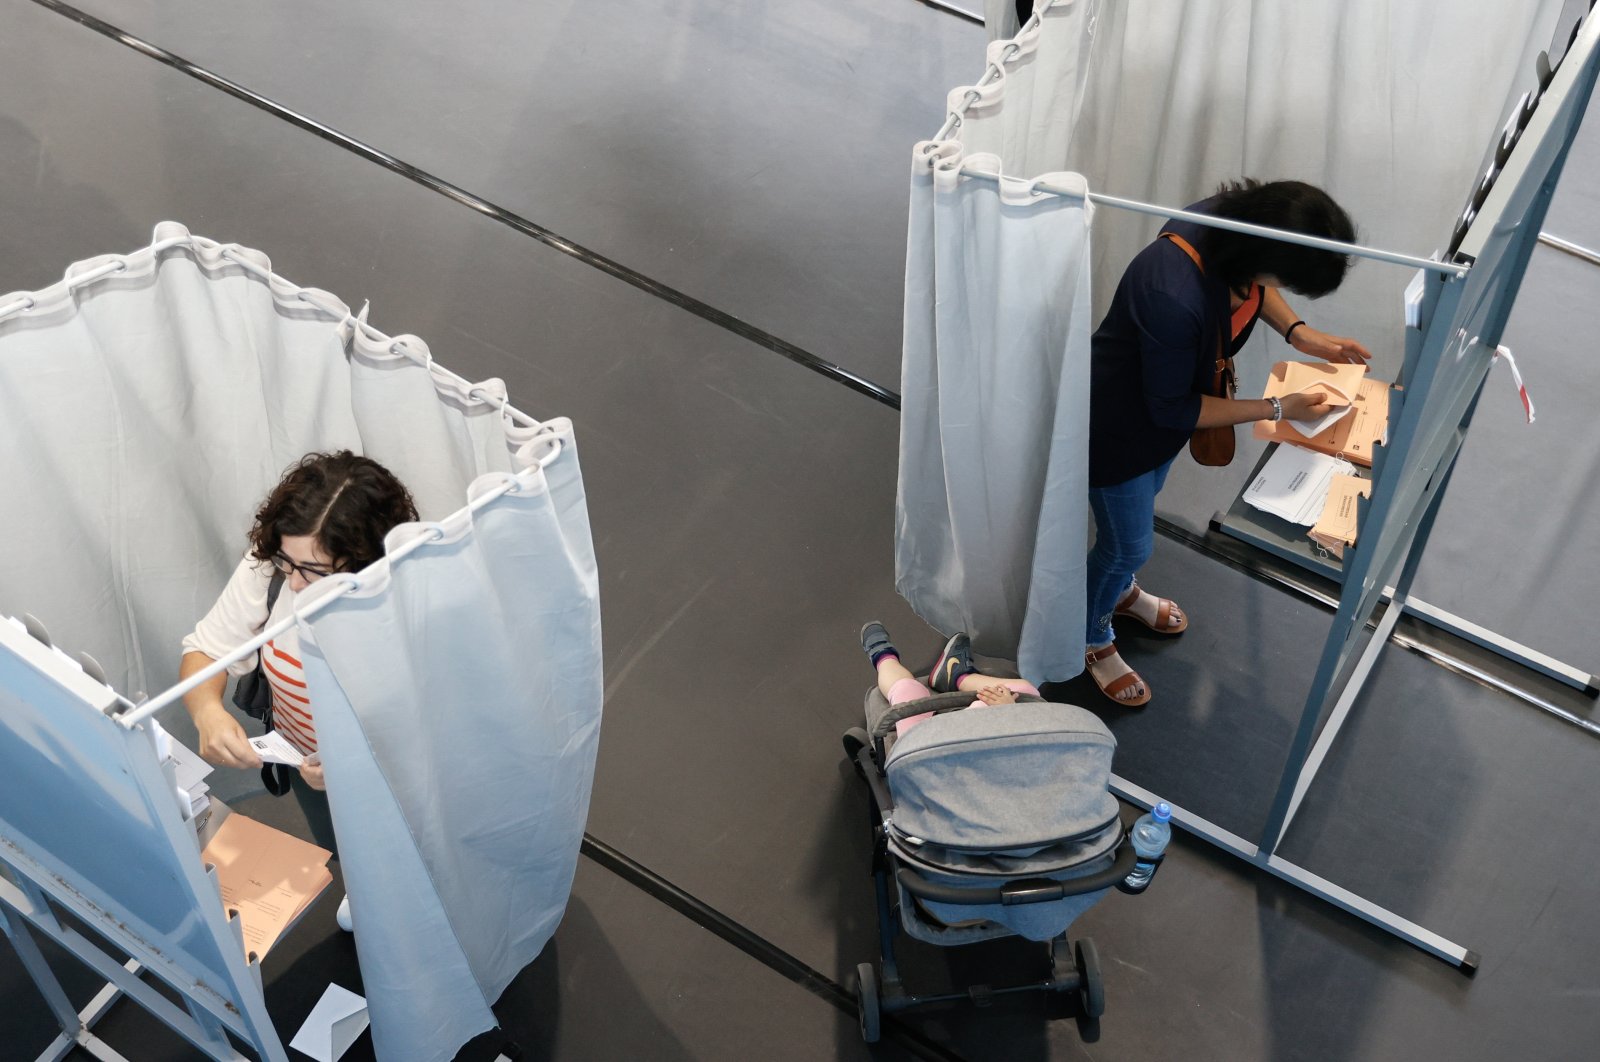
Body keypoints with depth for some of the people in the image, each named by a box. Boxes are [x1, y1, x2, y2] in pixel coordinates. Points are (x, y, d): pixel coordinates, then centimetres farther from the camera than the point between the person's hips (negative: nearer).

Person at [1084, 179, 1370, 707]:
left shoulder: (1234, 223, -22)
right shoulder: (1174, 300, -45)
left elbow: (1251, 284, 4)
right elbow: (1171, 409, -28)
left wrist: (1299, 333, -11)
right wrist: (1277, 409, -23)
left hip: (1163, 408, 8)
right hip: (1118, 425, -8)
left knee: (1141, 503, 32)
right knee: (1128, 544, 15)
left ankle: (1120, 589, 61)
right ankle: (1091, 638, 45)